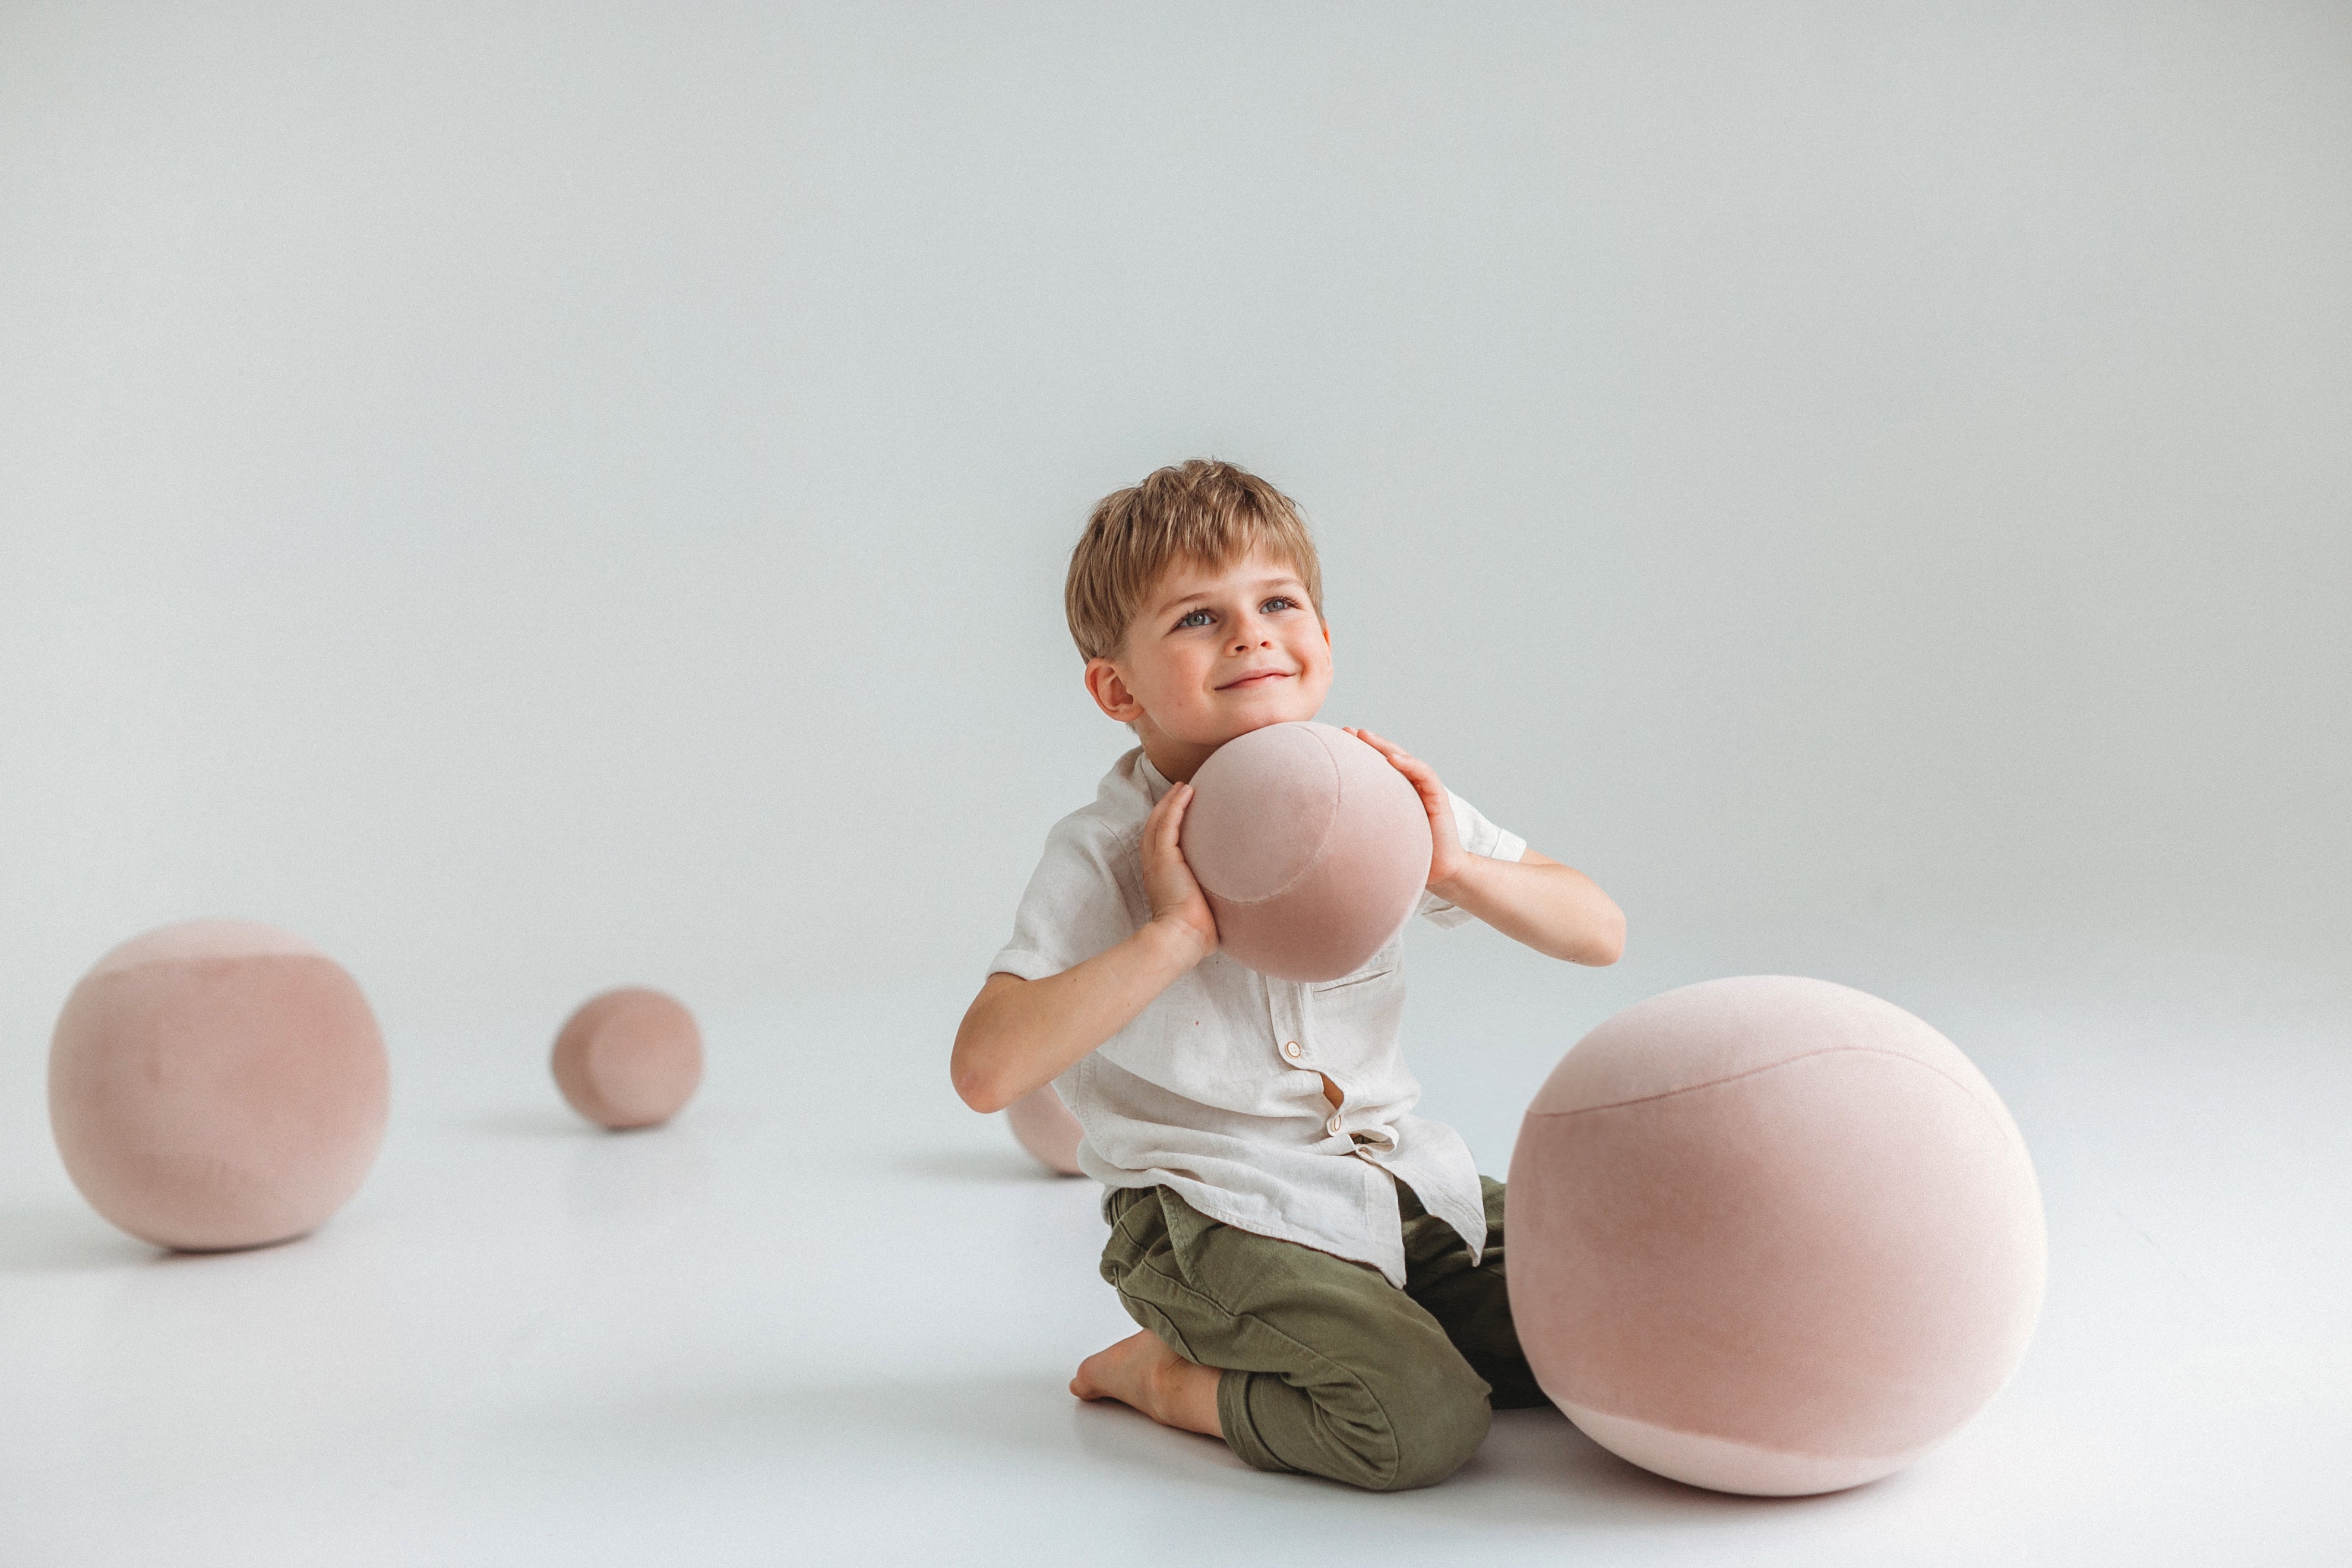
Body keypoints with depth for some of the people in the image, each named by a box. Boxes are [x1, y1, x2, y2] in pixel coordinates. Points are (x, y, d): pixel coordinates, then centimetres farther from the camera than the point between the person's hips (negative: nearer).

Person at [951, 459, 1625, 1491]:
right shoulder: (1102, 855, -14)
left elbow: (1601, 934, 2)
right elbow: (985, 1071, -28)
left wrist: (1455, 866, -16)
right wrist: (1180, 931, -29)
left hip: (1396, 1178, 6)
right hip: (1216, 1213, -6)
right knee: (1423, 1426, -22)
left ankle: (1352, 1332, 18)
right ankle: (1158, 1373, 2)